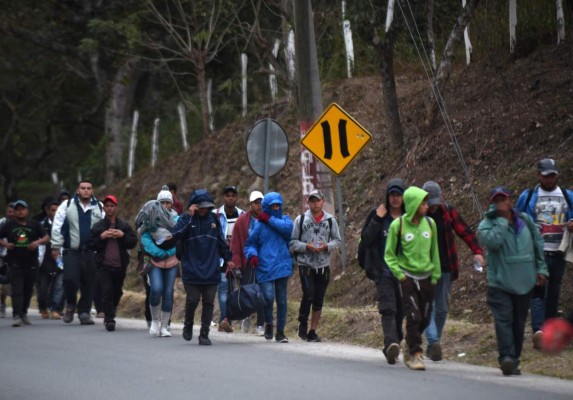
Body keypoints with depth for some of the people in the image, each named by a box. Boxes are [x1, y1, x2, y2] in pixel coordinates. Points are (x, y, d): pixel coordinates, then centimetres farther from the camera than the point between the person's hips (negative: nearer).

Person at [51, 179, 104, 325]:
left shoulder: (99, 207, 9)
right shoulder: (67, 205, 3)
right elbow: (57, 226, 2)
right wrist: (56, 246, -3)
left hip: (92, 253, 2)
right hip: (72, 252, -2)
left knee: (89, 284, 2)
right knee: (70, 279, -15)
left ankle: (84, 312, 14)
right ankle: (70, 305, 11)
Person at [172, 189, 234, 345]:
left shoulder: (213, 219, 8)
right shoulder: (186, 219, -3)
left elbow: (221, 241, 19)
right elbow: (176, 234, -22)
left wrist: (227, 258, 20)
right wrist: (188, 216, -22)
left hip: (211, 271, 3)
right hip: (191, 270, -3)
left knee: (208, 303, 2)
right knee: (193, 300, -6)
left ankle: (204, 334, 10)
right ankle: (188, 325, 22)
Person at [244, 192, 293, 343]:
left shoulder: (285, 219, 11)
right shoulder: (259, 224, 6)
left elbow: (287, 229, -12)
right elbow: (250, 244, 9)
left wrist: (269, 220, -8)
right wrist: (252, 254, -11)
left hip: (282, 267, 2)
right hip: (265, 267, -2)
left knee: (282, 300, 6)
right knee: (268, 297, -16)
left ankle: (280, 331, 17)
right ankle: (268, 323, 10)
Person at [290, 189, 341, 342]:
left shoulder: (330, 220, 5)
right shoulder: (300, 220, 1)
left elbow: (337, 241, 9)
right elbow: (292, 242, 1)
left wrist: (326, 246, -11)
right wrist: (307, 246, -15)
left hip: (323, 265, 3)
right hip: (305, 264, -3)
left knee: (319, 300, 5)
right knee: (309, 294, -17)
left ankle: (312, 331, 13)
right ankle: (302, 324, 4)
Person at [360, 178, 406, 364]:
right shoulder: (377, 215, 4)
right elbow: (366, 239, -4)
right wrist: (377, 220, -11)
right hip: (384, 271, -2)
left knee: (401, 310, 9)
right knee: (388, 309, -17)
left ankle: (392, 347, 24)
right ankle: (392, 344, -32)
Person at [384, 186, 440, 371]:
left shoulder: (429, 223, 2)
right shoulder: (398, 225, -8)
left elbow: (434, 252, 12)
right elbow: (389, 254, 0)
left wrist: (435, 276, 10)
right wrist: (399, 274, -9)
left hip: (426, 277, 4)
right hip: (407, 277, -4)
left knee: (425, 318, 8)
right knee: (413, 317, -11)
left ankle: (409, 345, 31)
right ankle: (415, 354, -2)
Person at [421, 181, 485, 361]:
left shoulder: (448, 212, 5)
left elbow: (465, 232, 2)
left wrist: (477, 251, -12)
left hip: (445, 269, 3)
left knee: (442, 309, 8)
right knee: (428, 306, -15)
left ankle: (433, 345, 18)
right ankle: (434, 342, -24)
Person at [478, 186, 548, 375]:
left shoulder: (524, 220, 10)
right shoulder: (486, 225, -2)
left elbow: (538, 243, 18)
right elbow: (493, 241, -24)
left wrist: (541, 268, 13)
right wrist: (502, 219, -16)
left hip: (524, 282, 4)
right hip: (500, 283, -4)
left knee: (519, 322, 8)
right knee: (504, 319, -17)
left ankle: (514, 360, 16)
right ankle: (507, 357, -27)